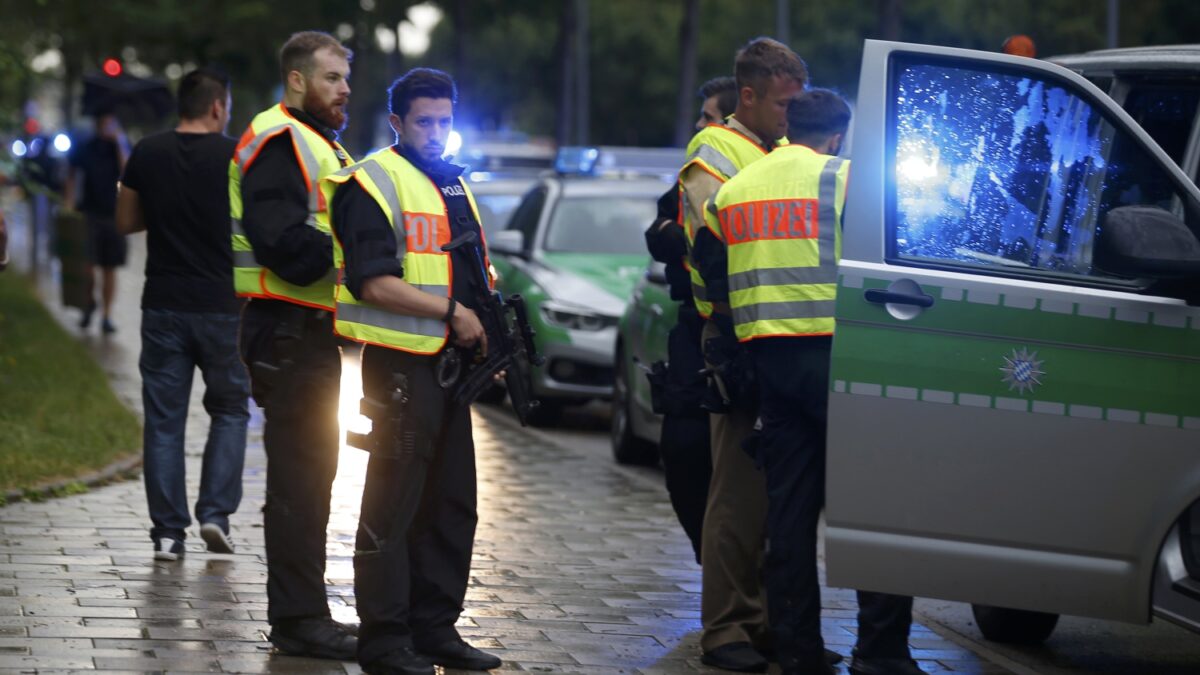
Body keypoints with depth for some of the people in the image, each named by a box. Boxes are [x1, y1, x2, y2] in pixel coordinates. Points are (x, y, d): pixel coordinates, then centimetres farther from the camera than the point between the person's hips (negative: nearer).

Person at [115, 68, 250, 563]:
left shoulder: (147, 155, 0)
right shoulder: (237, 157, -7)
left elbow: (125, 222, 8)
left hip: (164, 305, 2)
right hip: (222, 306, -2)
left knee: (163, 419, 6)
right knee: (230, 409, 14)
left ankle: (168, 532, 4)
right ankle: (215, 512, 2)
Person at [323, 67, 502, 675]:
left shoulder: (453, 184, 18)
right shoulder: (374, 184, -9)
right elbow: (373, 283, -19)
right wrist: (452, 312, -17)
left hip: (449, 363, 9)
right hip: (400, 365, -9)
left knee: (452, 505, 12)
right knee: (393, 506, -6)